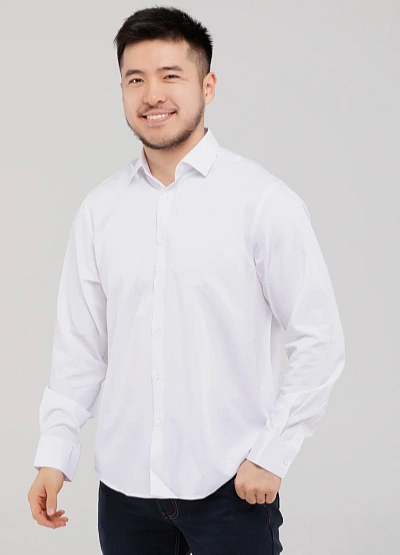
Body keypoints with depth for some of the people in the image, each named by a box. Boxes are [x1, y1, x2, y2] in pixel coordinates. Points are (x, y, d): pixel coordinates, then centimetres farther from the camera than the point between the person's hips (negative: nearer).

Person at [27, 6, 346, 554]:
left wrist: (271, 455, -8)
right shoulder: (100, 209, 4)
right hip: (124, 484, 4)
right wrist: (54, 455, 5)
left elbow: (318, 340, -6)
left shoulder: (265, 201, -8)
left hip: (230, 487, -3)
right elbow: (80, 342, 8)